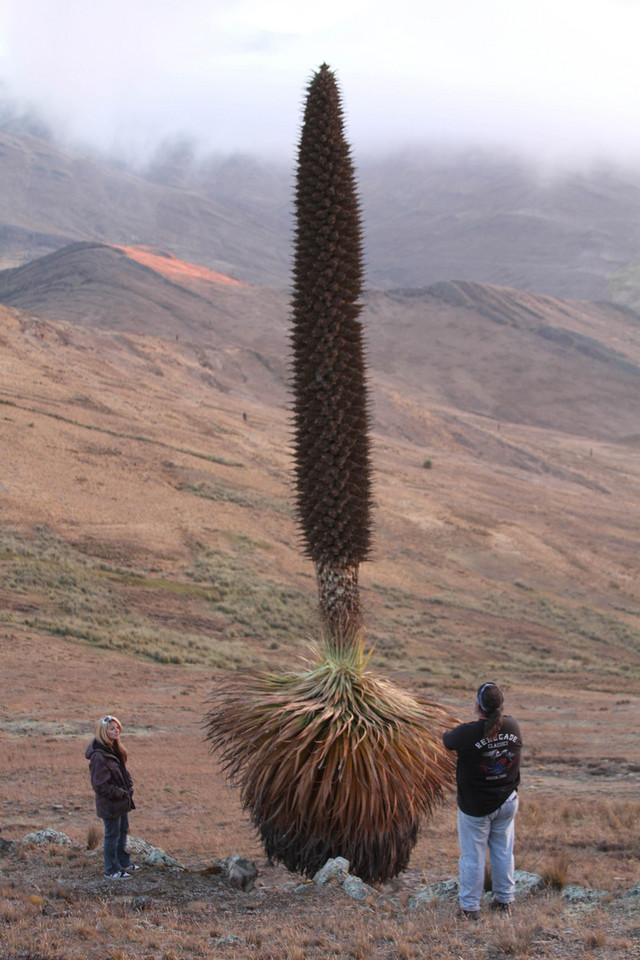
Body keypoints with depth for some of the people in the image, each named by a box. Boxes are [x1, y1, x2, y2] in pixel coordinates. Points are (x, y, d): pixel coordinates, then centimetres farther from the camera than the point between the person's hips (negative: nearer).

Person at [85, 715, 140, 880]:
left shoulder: (116, 750, 4)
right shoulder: (99, 756, -25)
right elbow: (100, 786, -24)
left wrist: (129, 787, 3)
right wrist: (121, 793, -19)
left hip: (121, 801, 10)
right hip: (110, 804, -10)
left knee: (123, 831, 23)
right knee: (112, 835, 3)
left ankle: (124, 863, 40)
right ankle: (112, 870, 18)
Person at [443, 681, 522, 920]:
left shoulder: (467, 733, -25)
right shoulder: (513, 726, -10)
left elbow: (447, 740, -4)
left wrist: (456, 730, 20)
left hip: (475, 807, -4)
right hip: (507, 802, 4)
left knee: (473, 857, 7)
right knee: (503, 852, 18)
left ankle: (470, 907, 16)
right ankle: (505, 900, 29)